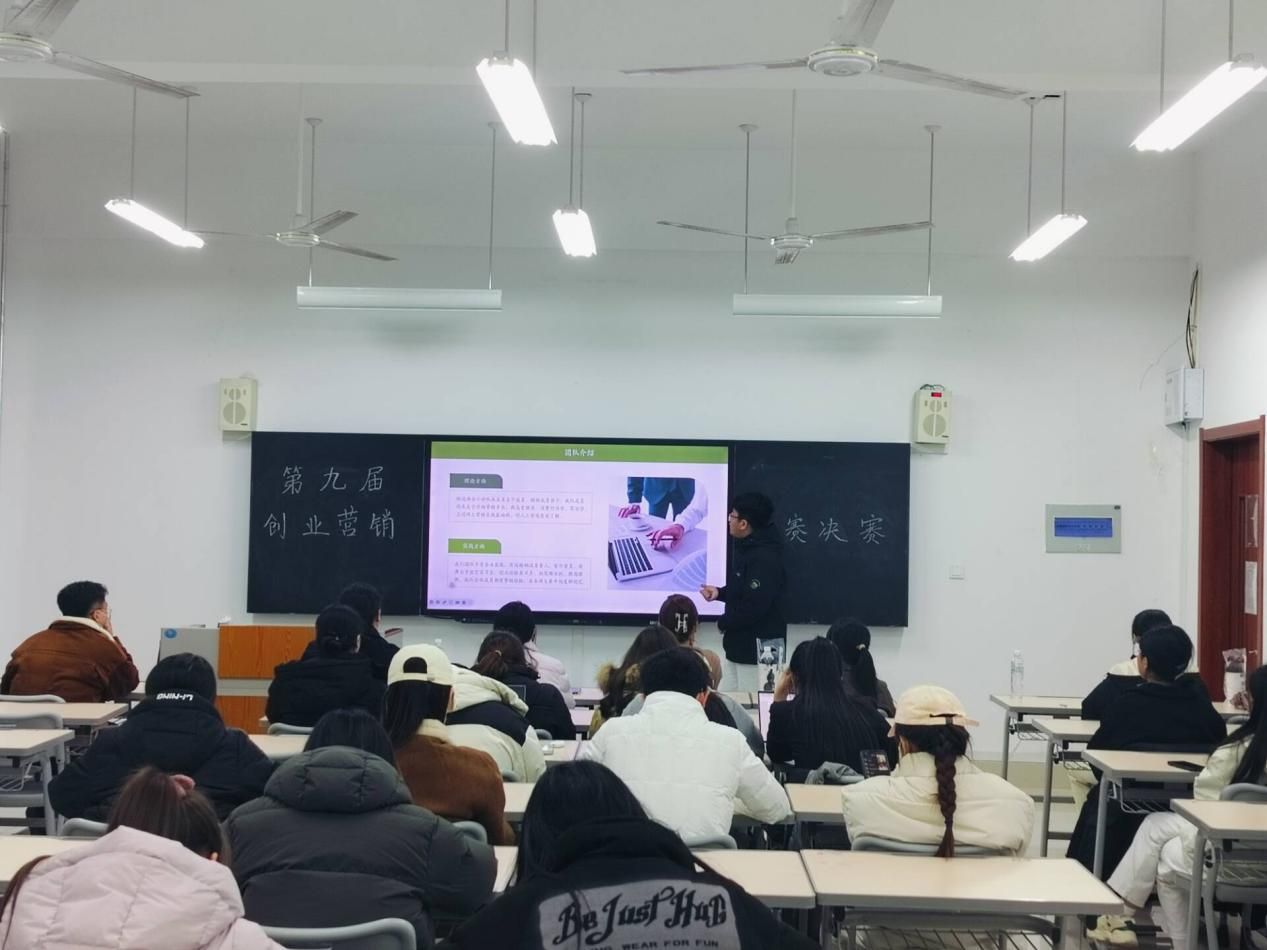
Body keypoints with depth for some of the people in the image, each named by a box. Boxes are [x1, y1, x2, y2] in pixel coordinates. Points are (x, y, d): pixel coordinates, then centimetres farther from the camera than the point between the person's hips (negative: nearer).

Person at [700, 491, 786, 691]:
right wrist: (720, 592, 7)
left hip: (757, 650, -10)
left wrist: (723, 623, -12)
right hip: (739, 645, 10)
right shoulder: (746, 548, 12)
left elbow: (754, 605, -27)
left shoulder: (765, 559, -22)